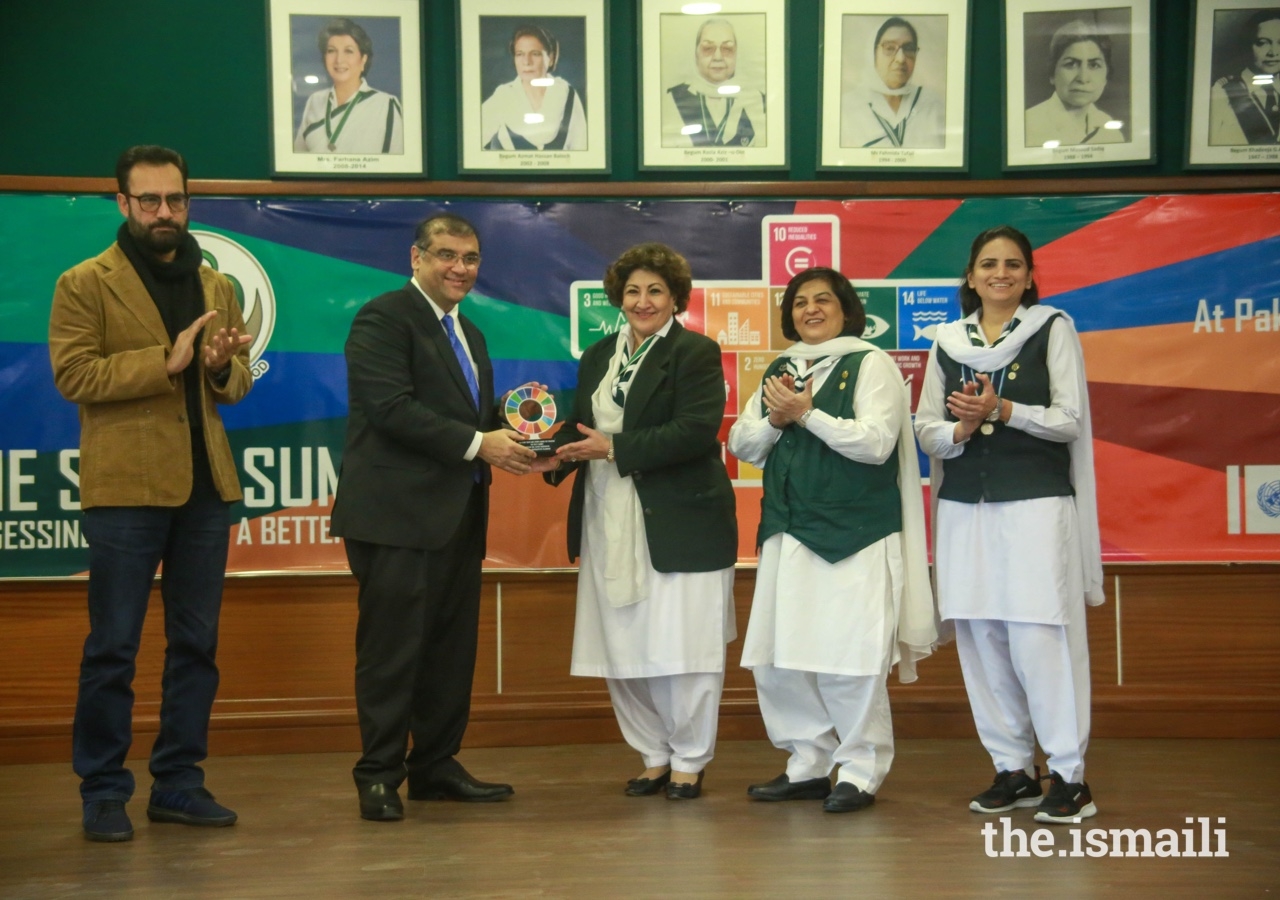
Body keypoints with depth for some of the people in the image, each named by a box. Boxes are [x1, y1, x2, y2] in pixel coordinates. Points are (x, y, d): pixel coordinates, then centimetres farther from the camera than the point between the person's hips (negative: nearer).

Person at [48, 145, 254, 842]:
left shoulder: (216, 286, 16)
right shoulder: (85, 285, -1)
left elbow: (239, 384, 17)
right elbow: (73, 374, -12)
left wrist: (222, 368, -7)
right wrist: (166, 361, -19)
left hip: (205, 486, 5)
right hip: (125, 488, -5)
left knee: (195, 643, 9)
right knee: (113, 648, -1)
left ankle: (179, 782, 19)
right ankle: (103, 791, 8)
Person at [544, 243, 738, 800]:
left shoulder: (695, 353, -5)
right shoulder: (597, 357, 16)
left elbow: (695, 431, -17)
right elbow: (580, 426, 13)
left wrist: (614, 449, -20)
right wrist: (557, 452, -10)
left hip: (679, 524, -6)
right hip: (611, 528, 6)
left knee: (681, 647, 0)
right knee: (622, 650, 9)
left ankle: (689, 762, 15)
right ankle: (654, 756, 23)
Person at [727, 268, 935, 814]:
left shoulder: (870, 365, -2)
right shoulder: (779, 370, 17)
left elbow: (876, 441, -14)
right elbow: (741, 445, 13)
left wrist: (805, 412, -13)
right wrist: (773, 421, -7)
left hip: (854, 537, -6)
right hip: (788, 533, 6)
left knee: (849, 664, -7)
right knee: (775, 661, 5)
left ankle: (861, 772, 6)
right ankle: (808, 766, 18)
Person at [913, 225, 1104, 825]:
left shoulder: (1053, 329, 4)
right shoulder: (947, 342, 13)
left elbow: (1071, 419, -3)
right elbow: (926, 430, 10)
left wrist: (1001, 409, -15)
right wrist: (961, 428, -11)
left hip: (1036, 504, -4)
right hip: (965, 509, 4)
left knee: (1039, 639, -10)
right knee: (980, 641, 3)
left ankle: (1069, 775, -3)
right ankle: (1013, 769, 12)